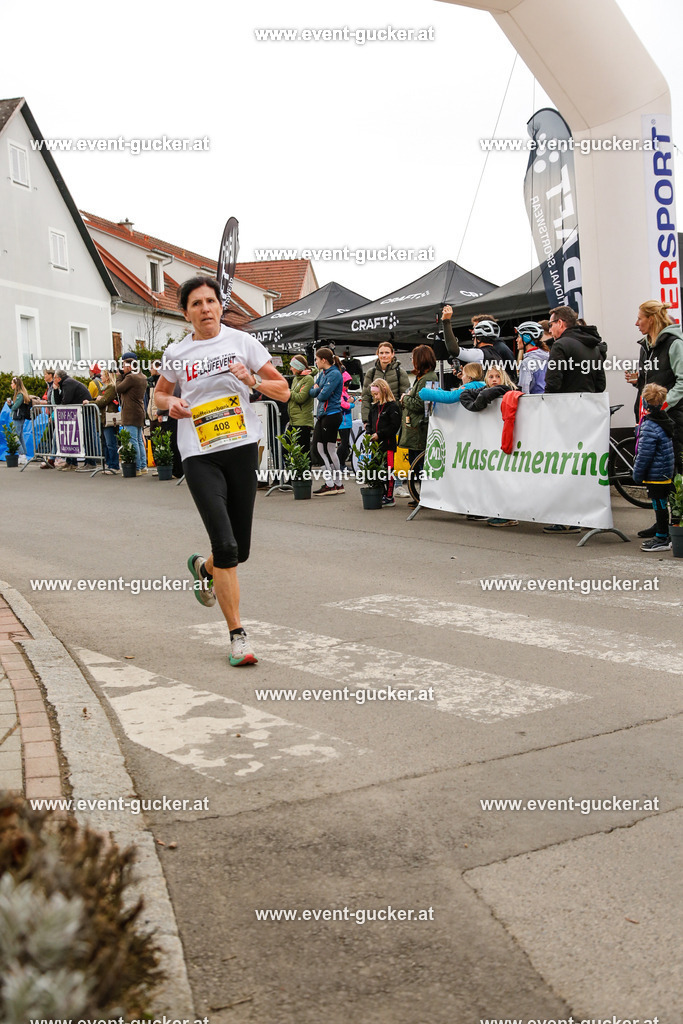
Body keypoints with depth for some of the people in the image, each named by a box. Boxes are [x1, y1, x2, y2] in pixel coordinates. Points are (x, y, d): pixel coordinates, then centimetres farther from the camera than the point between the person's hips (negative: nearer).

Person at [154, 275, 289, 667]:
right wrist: (171, 405, 1)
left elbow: (283, 391, 5)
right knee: (225, 546, -13)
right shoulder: (176, 354, 7)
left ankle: (204, 567, 42)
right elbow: (161, 392, 24)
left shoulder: (242, 342, 4)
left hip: (242, 448, 1)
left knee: (240, 550, 6)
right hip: (200, 456, -1)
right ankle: (238, 635, -2)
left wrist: (251, 380, -13)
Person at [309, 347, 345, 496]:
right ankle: (329, 483, 13)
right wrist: (315, 390, -7)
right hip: (322, 415, 9)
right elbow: (313, 392, 14)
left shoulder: (335, 374, -13)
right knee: (318, 447, 8)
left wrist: (318, 391, 1)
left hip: (331, 415, -9)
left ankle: (338, 485, 4)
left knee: (329, 450, -4)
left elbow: (323, 395, -20)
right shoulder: (322, 374, 15)